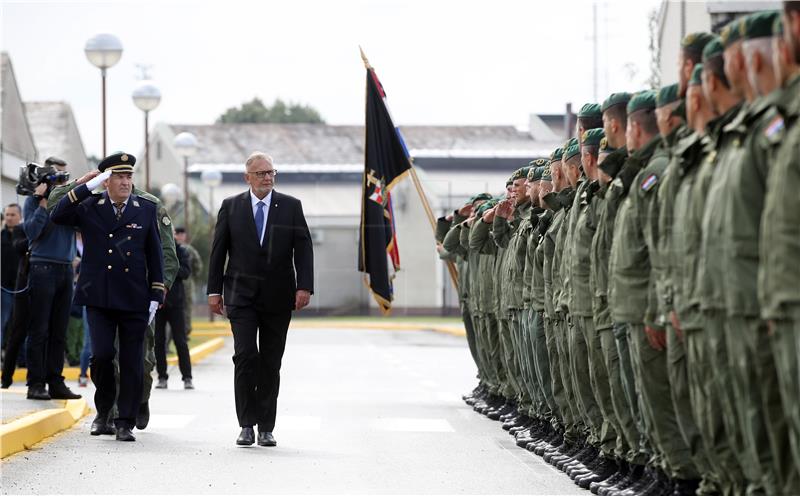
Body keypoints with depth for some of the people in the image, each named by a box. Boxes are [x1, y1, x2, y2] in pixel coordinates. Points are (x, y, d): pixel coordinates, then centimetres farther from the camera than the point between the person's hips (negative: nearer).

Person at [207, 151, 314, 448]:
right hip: (242, 295, -1)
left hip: (277, 298, 1)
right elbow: (218, 251, 7)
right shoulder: (231, 207, 5)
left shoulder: (291, 207, 5)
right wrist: (215, 290, 2)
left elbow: (303, 248, 2)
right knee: (245, 356, -12)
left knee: (271, 364, 4)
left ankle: (266, 428, 11)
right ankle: (247, 425, -4)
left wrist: (304, 286, -9)